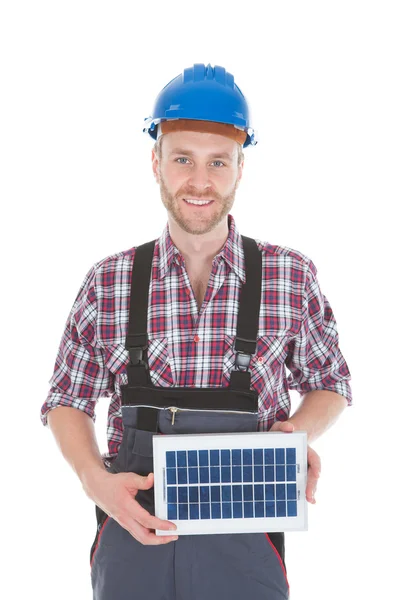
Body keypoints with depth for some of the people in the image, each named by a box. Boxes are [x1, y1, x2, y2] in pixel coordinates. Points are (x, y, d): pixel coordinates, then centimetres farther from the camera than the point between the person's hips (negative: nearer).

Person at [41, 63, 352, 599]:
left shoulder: (292, 277, -2)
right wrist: (97, 482, -10)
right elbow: (67, 402, 8)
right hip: (132, 530, 1)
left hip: (245, 545, 0)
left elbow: (330, 384, 11)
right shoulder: (108, 283, 0)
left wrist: (300, 430, -11)